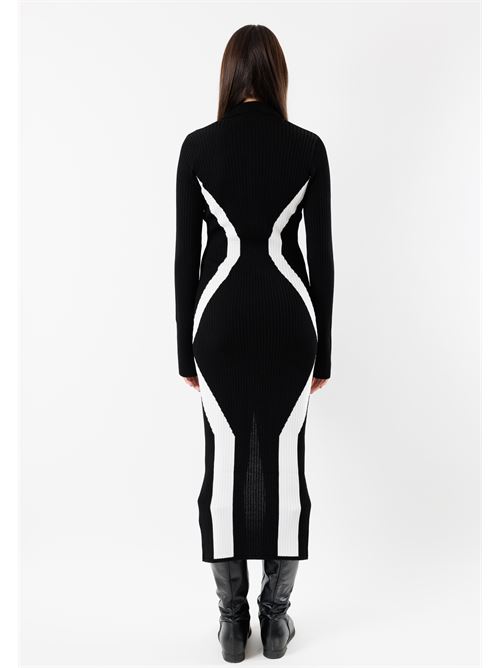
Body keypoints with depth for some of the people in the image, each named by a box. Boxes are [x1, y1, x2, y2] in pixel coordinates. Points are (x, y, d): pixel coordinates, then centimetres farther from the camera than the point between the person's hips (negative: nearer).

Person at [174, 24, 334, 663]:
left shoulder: (198, 146, -3)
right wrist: (323, 350, 6)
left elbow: (186, 256, -3)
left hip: (221, 319, 0)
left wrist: (185, 348, 6)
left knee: (226, 466, 8)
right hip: (288, 319, 0)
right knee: (283, 465, 9)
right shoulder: (308, 147, -3)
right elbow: (321, 256, -2)